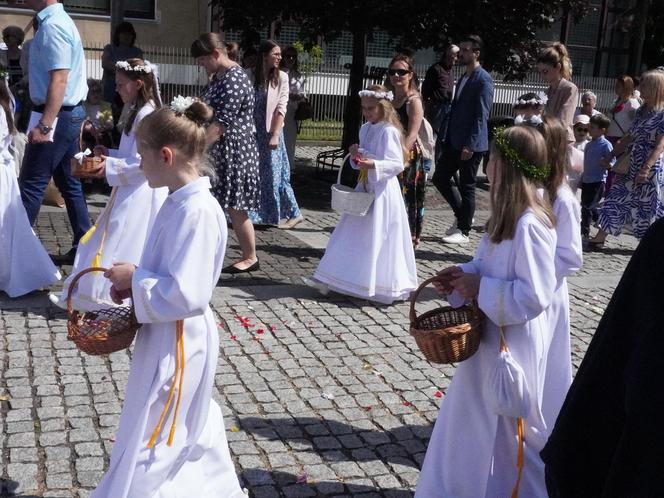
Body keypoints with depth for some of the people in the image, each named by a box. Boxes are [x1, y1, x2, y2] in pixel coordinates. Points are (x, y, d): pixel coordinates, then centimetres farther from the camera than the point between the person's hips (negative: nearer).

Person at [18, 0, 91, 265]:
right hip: (70, 113, 10)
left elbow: (59, 80, -24)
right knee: (69, 183, 13)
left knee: (30, 185, -4)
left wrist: (44, 125, -28)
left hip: (57, 116, -10)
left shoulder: (52, 27, -17)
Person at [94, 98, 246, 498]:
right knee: (193, 428, 26)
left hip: (177, 342, -10)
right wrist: (135, 281, 1)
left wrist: (134, 279, -18)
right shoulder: (181, 201, 4)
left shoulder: (198, 212, -26)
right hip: (172, 337, 10)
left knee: (151, 443, 6)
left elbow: (187, 295, -29)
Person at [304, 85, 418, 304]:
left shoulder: (389, 131, -14)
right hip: (365, 187, 8)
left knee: (377, 238, -2)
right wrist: (356, 155, 0)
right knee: (357, 235, 13)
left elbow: (397, 164, -21)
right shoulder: (365, 129, 11)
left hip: (382, 190, -8)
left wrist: (373, 164, -34)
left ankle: (382, 285, 10)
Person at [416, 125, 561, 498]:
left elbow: (533, 295, -27)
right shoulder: (508, 217, 6)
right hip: (493, 338, 10)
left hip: (515, 346, -10)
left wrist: (480, 288, -21)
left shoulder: (529, 225, -25)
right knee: (474, 422, 23)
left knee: (508, 433, 8)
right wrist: (464, 275, 0)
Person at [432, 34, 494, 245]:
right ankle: (461, 216, 27)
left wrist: (470, 145, -21)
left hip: (471, 145, -9)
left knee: (467, 187, 1)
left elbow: (482, 115, -17)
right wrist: (448, 139, 15)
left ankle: (464, 231, 12)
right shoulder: (463, 78, 15)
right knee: (440, 178, 11)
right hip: (454, 142, 9)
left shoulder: (483, 80, -12)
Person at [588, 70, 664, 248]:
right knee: (616, 199, 6)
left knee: (648, 207, 2)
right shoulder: (642, 111, 11)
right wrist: (611, 156, 20)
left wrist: (646, 169, -25)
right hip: (632, 165, 8)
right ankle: (599, 239, 10)